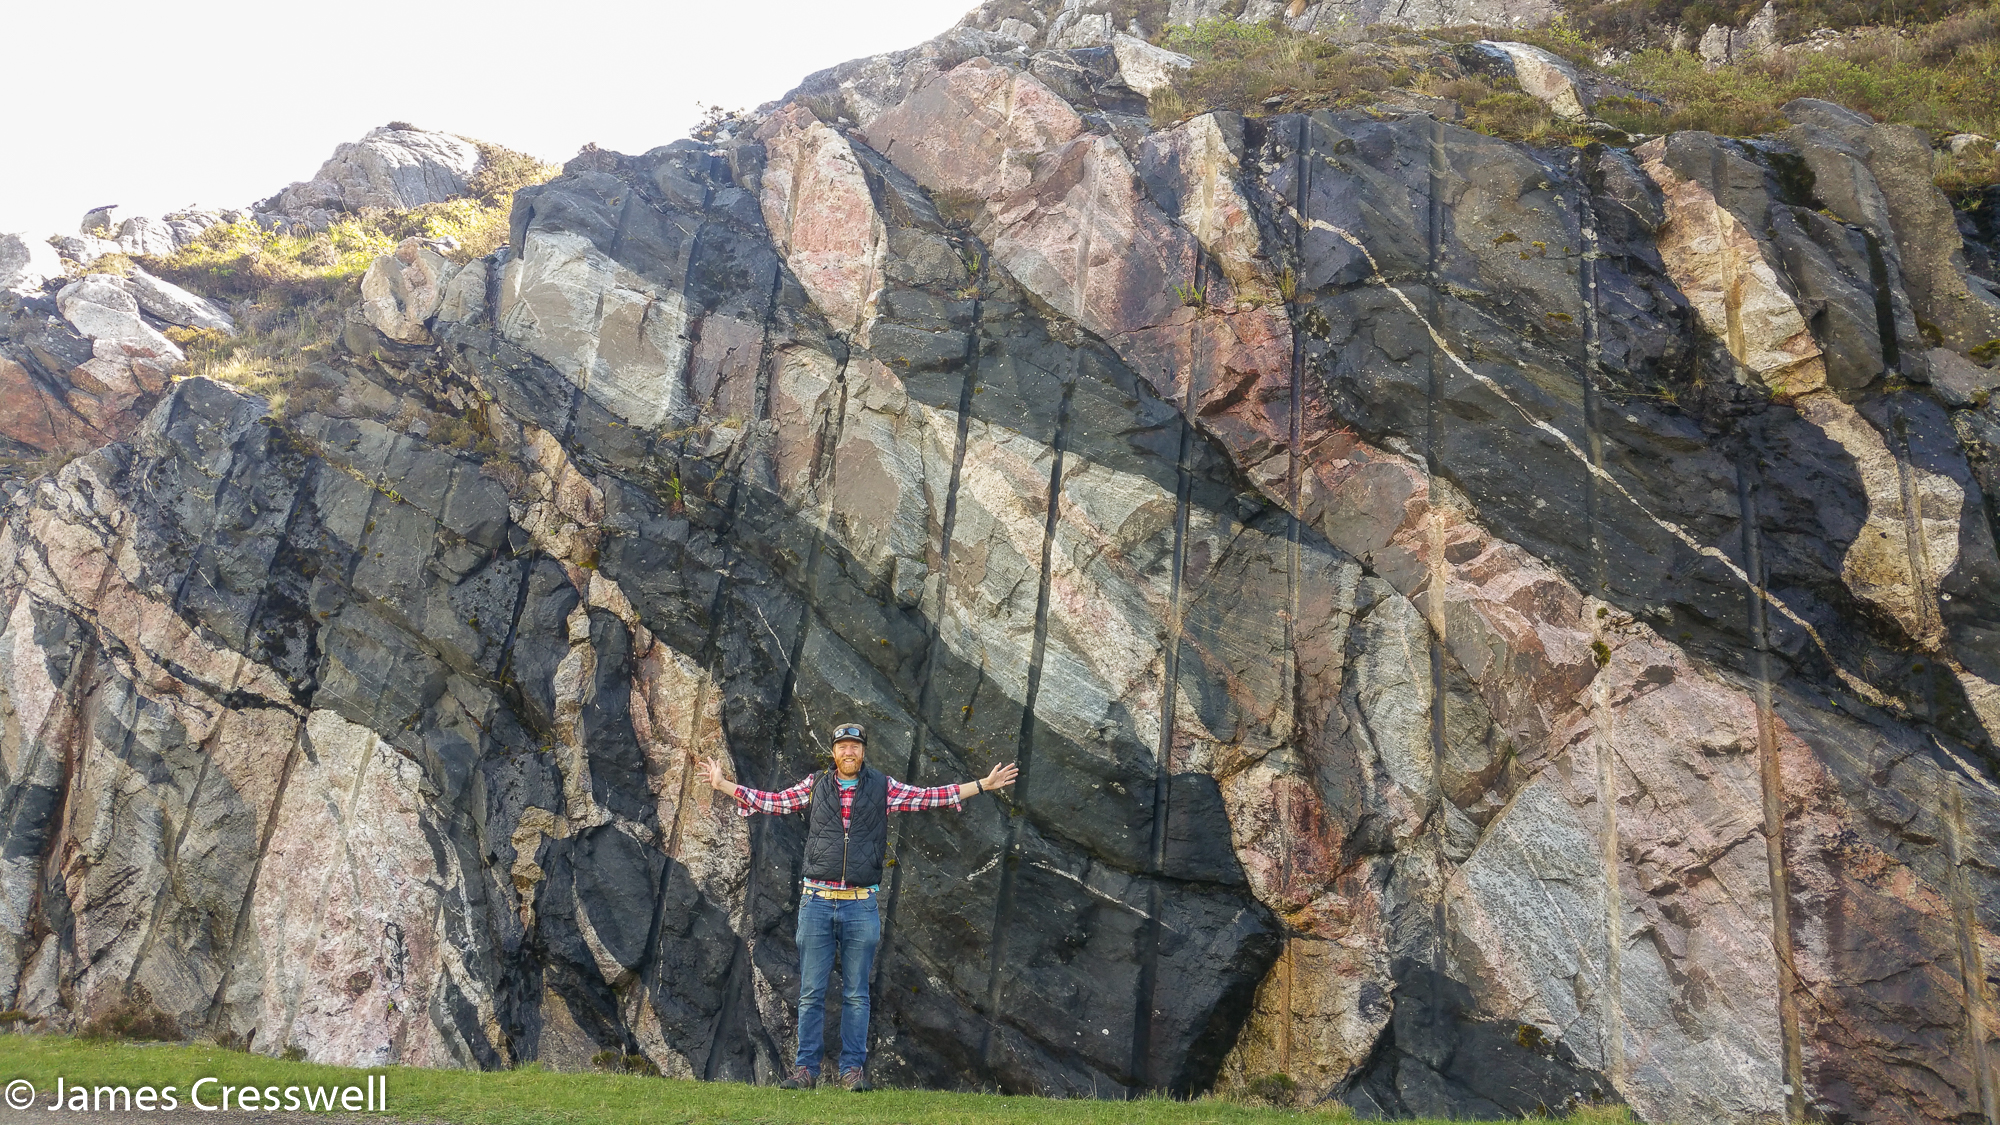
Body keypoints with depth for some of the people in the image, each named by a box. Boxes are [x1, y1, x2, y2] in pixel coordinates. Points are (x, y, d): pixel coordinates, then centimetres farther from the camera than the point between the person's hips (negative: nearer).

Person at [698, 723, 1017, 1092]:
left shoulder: (883, 787, 6)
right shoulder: (814, 786, 8)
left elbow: (929, 797, 6)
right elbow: (770, 801, 12)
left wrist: (983, 785, 2)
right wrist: (721, 784, 8)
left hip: (861, 906, 0)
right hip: (816, 902, 0)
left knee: (856, 994, 6)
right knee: (811, 992, 4)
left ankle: (853, 1069, 15)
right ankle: (806, 1069, 12)